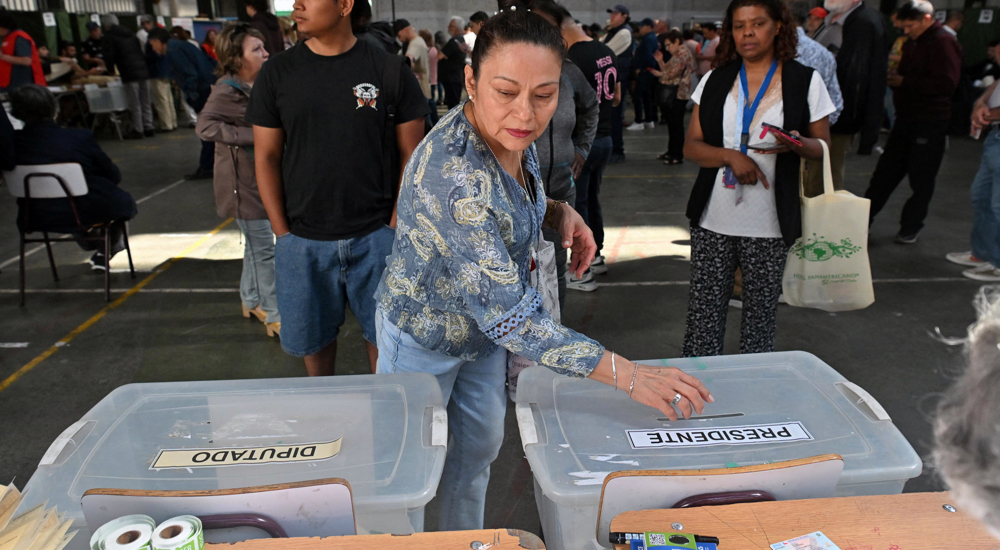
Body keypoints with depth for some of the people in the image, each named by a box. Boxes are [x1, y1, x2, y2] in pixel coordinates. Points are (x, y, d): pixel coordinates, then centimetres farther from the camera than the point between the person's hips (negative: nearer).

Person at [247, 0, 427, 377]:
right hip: (303, 239, 2)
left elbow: (411, 155, 0)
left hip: (375, 236, -1)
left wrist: (394, 227, -5)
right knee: (312, 335, 15)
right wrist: (282, 233, -2)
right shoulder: (276, 74, 1)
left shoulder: (390, 70, -3)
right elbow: (266, 156, 4)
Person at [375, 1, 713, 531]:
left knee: (480, 444, 23)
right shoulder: (451, 169, -38)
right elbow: (507, 313, -39)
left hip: (483, 325, 8)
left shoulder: (512, 135, -12)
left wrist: (560, 213, -12)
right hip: (425, 335, -7)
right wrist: (628, 375, -39)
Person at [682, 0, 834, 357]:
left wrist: (797, 145, -17)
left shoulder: (806, 81, 2)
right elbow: (691, 146, 6)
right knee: (704, 311, 4)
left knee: (760, 313, 6)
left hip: (769, 224, -1)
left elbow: (823, 147, 6)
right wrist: (731, 156, -14)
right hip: (712, 220, 2)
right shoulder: (715, 80, 8)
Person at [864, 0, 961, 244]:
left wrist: (905, 82, -18)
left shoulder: (943, 42, -14)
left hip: (930, 123, -8)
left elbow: (947, 83, -22)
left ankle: (910, 228, 12)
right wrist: (894, 76, 1)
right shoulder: (912, 43, 14)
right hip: (907, 118, 8)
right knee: (886, 171, 10)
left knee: (921, 179, 2)